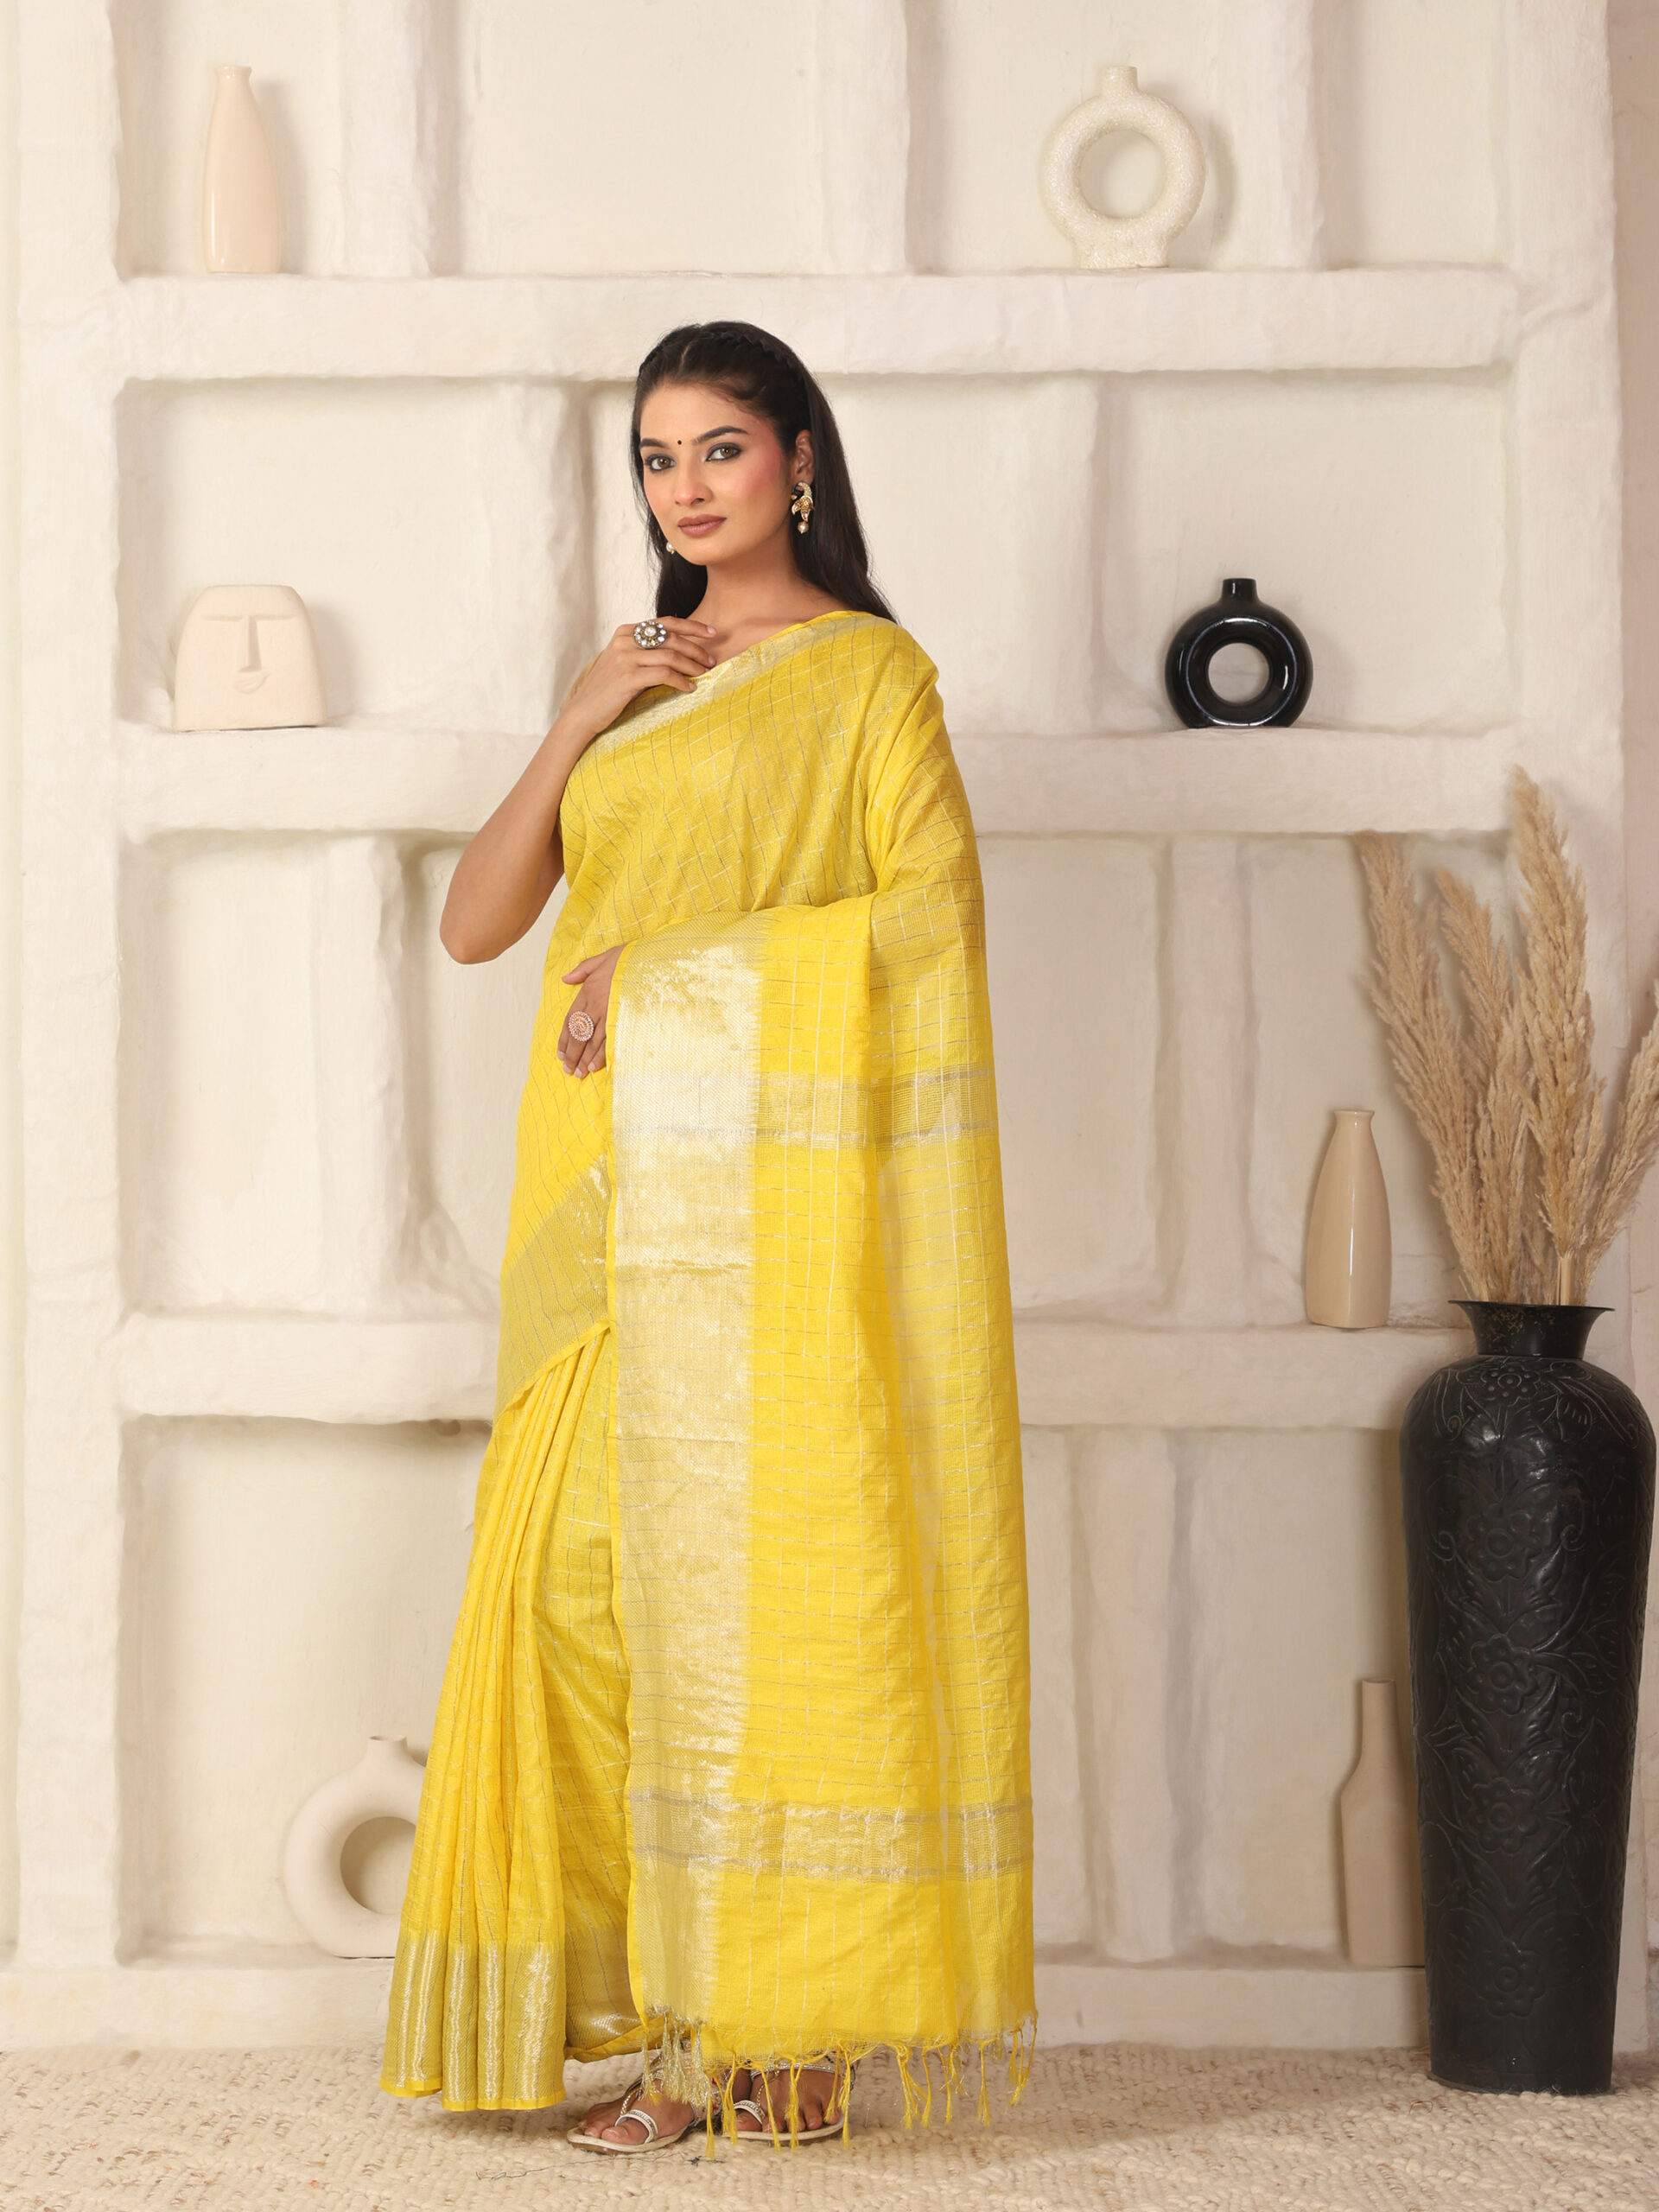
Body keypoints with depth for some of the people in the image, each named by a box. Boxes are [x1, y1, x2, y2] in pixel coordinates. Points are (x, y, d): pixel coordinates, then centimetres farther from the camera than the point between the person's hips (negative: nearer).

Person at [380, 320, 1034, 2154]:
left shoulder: (867, 671, 4)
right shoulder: (637, 683, 22)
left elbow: (935, 913, -9)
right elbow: (474, 922, 14)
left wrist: (683, 967, -11)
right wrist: (575, 725, 1)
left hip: (770, 1185, -6)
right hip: (617, 1196, 6)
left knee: (755, 1575, -7)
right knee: (595, 1577, -1)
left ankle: (778, 2032, -1)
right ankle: (671, 2010, 6)